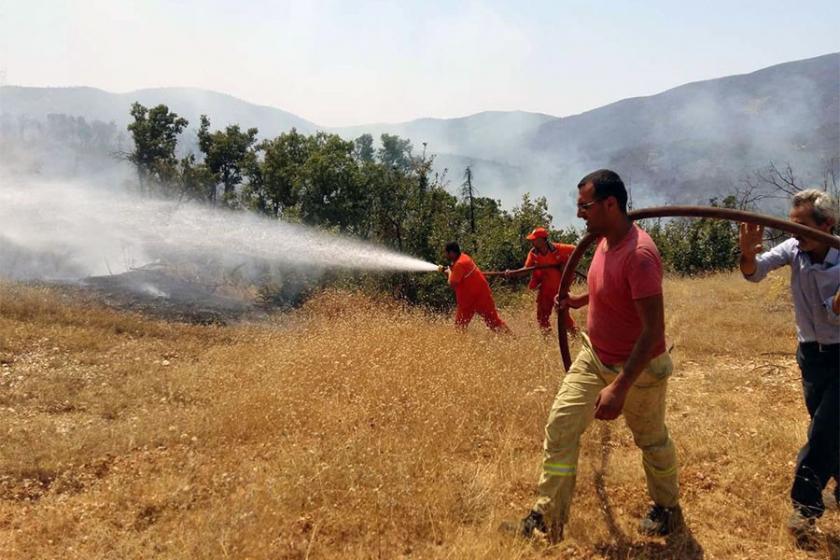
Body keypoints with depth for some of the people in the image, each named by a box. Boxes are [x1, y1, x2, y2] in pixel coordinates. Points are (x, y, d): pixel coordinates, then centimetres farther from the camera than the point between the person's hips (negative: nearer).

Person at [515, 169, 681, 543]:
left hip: (638, 368, -8)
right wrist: (579, 301, 9)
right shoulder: (607, 239, -2)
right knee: (560, 425, 0)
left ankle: (667, 508, 40)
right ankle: (548, 516, 8)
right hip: (594, 356, 8)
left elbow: (653, 330, -32)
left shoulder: (639, 254, -30)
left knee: (651, 440, 15)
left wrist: (620, 387, -35)